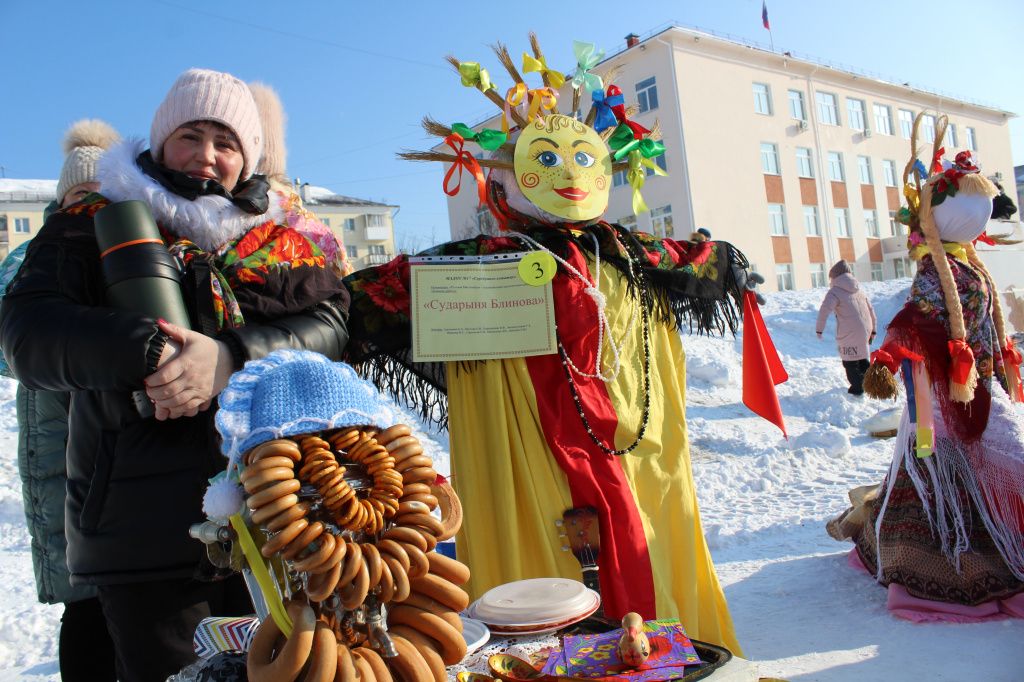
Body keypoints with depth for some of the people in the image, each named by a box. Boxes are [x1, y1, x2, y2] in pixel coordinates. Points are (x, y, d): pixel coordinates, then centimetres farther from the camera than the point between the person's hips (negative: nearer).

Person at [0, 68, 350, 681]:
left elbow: (329, 325, -5)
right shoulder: (93, 227, 6)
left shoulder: (278, 240, 10)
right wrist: (144, 351, -23)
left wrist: (229, 358, -22)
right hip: (147, 524, -2)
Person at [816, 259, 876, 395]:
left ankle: (857, 388, 9)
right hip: (865, 331, 7)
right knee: (861, 358, 22)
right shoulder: (858, 290, 17)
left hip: (849, 333, -7)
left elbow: (825, 309, -21)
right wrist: (872, 330, 30)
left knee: (849, 361, 5)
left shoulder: (835, 291, -6)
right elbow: (871, 310, 22)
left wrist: (819, 328, -16)